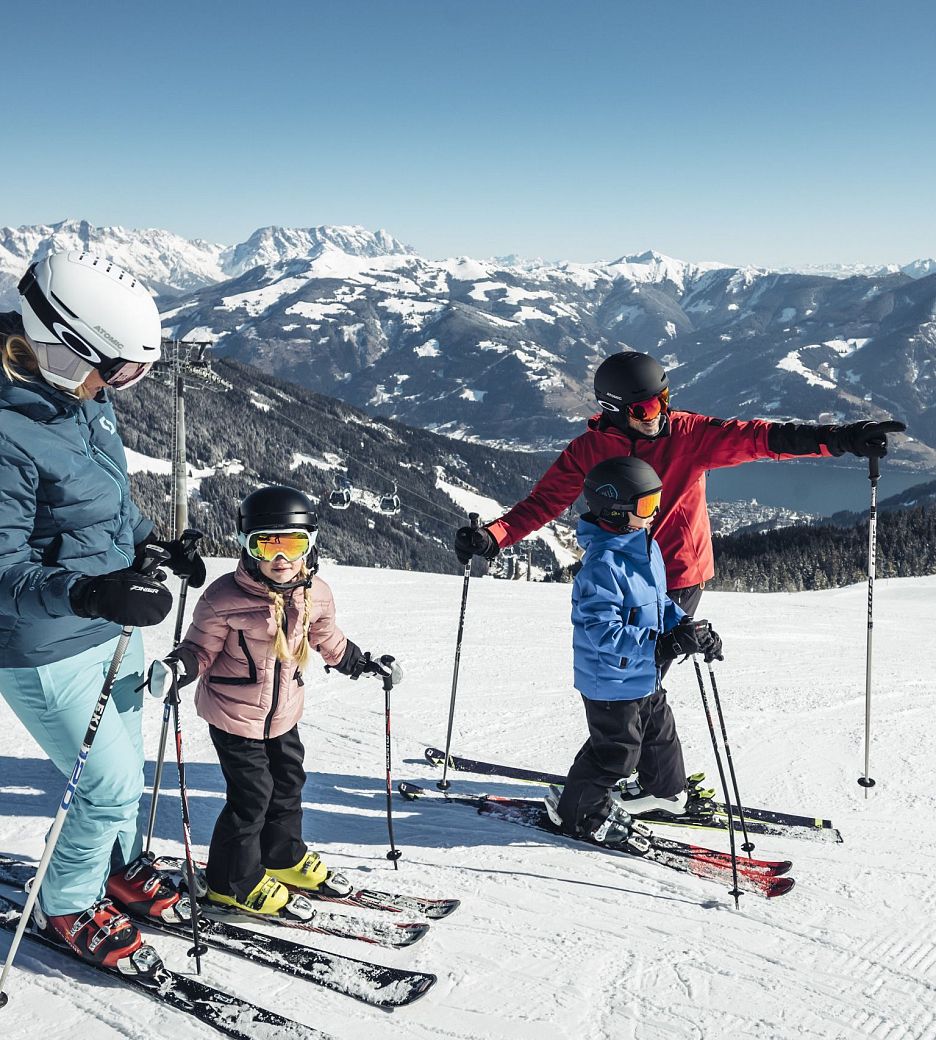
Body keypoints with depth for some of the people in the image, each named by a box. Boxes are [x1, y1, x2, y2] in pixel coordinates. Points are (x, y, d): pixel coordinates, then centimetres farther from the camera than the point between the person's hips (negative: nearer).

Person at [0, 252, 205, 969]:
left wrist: (155, 542, 5)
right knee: (113, 786, 2)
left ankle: (121, 870, 48)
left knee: (124, 766, 22)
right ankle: (66, 906, 30)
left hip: (112, 629, 8)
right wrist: (89, 593, -42)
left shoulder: (88, 399, -2)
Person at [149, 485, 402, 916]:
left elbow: (329, 641, 12)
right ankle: (233, 881, 19)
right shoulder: (224, 598, -23)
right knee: (252, 796, -2)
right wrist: (178, 667, -31)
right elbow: (202, 647, -12)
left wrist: (365, 664, 18)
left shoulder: (315, 595, -6)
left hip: (282, 714, 6)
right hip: (234, 716, -6)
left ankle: (283, 857, 43)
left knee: (288, 784, 20)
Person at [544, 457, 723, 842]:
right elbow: (605, 633, -33)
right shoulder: (603, 565, -29)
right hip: (612, 681, -10)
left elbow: (659, 603, 15)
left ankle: (664, 791, 49)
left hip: (644, 677, 10)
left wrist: (686, 626, -3)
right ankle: (581, 812, 24)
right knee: (615, 749, 4)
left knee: (660, 731, 26)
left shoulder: (646, 546, 2)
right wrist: (666, 644, -35)